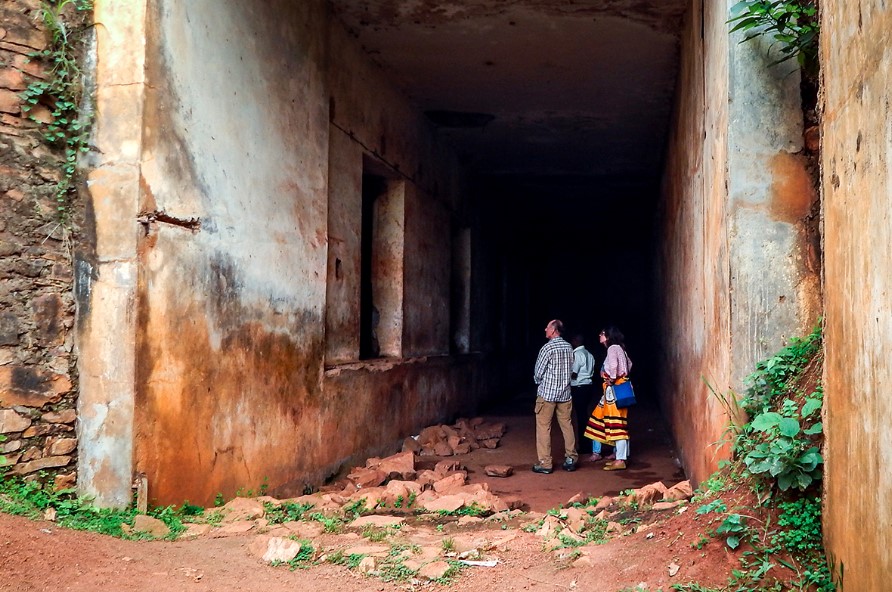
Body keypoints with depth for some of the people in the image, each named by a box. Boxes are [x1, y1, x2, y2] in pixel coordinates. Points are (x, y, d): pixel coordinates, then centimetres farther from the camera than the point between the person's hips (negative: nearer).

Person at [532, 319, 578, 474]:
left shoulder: (548, 348, -13)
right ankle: (571, 459, 16)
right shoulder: (569, 348, 5)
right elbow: (570, 370, 11)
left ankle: (545, 464, 0)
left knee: (543, 428, 0)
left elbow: (538, 372, -9)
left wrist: (538, 382, 11)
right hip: (565, 393, 6)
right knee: (567, 426, 11)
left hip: (547, 393, -6)